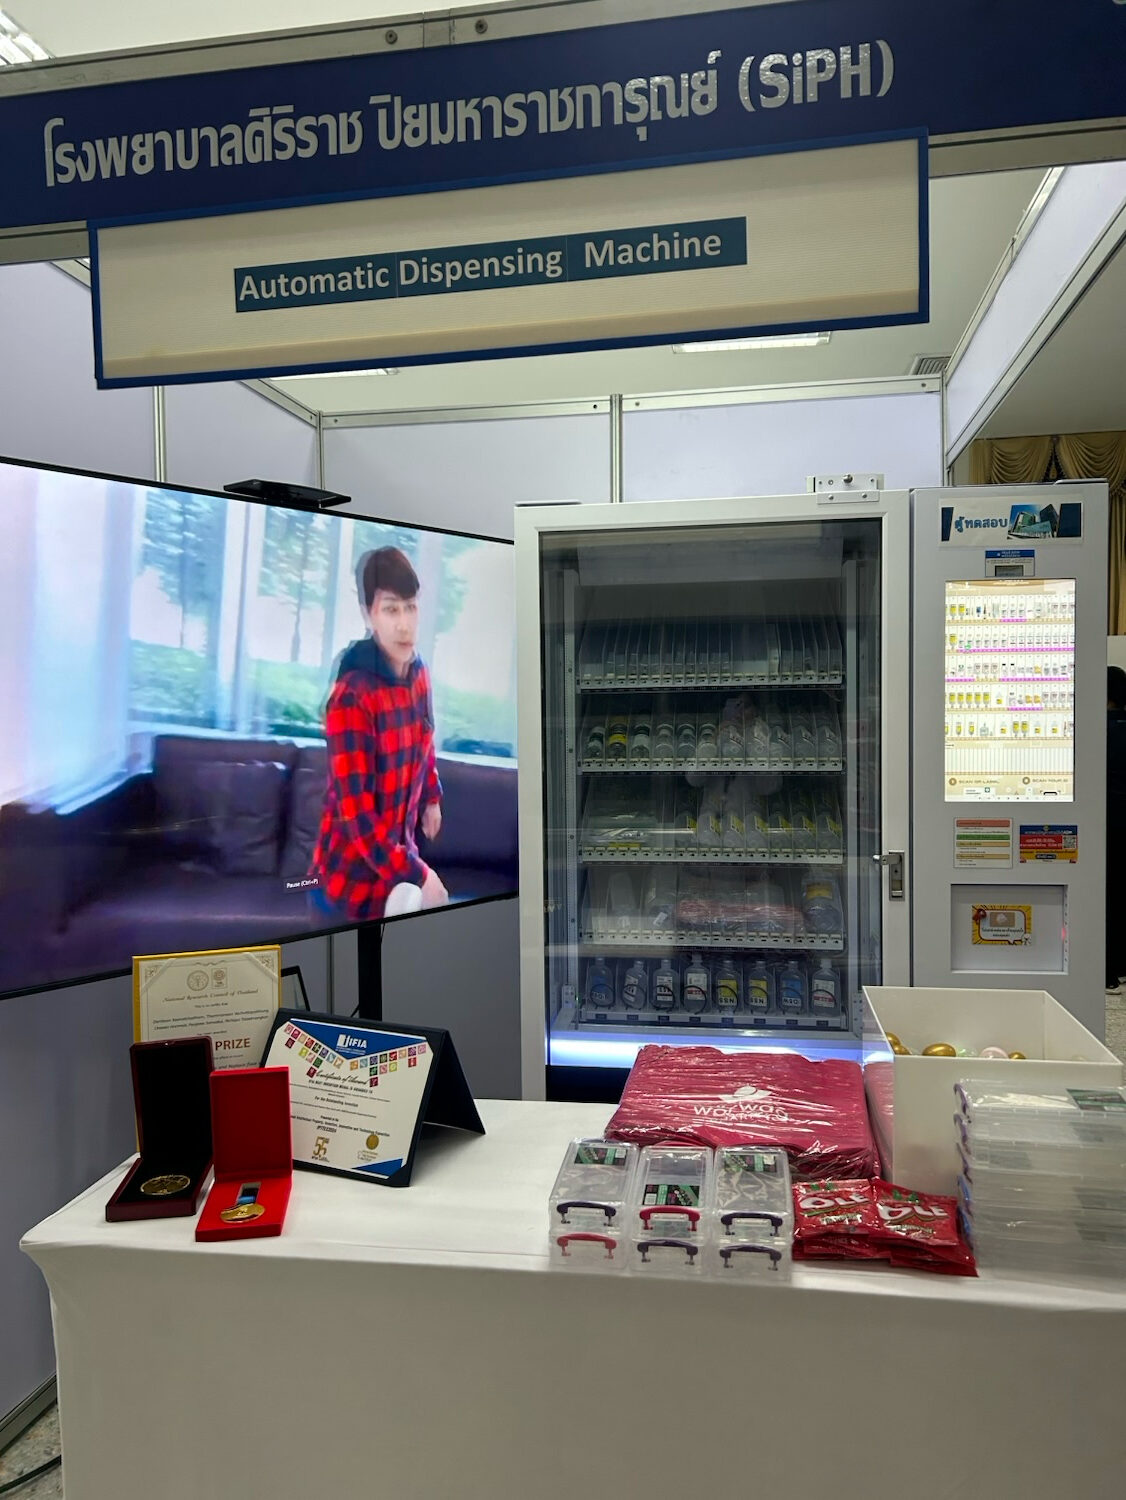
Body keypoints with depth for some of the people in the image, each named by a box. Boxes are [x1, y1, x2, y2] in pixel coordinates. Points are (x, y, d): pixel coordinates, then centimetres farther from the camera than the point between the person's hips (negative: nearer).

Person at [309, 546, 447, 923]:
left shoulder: (418, 674, -1)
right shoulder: (351, 696, -24)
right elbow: (356, 814, -26)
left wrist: (432, 798, 26)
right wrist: (417, 875, -24)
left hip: (397, 864, 6)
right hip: (351, 883, -6)